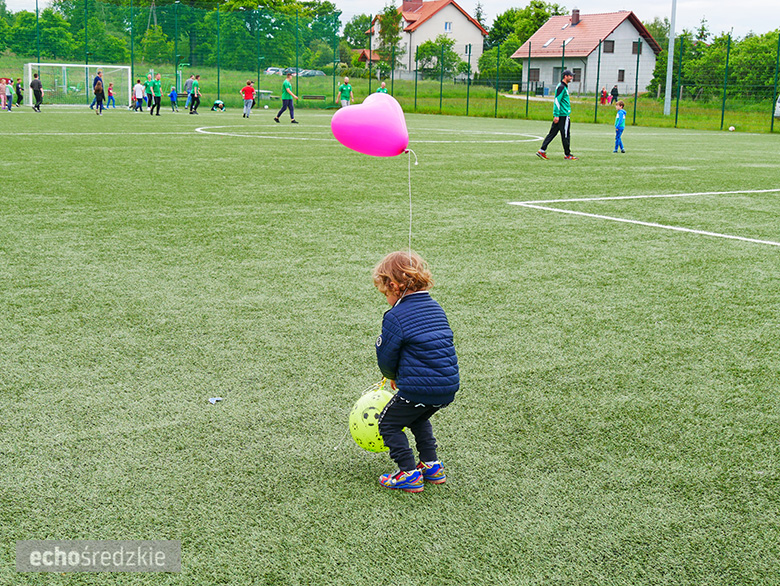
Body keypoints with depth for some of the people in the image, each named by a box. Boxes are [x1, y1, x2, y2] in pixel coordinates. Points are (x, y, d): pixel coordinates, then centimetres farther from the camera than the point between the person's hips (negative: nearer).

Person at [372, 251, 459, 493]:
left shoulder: (395, 317, -13)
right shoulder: (435, 307, 12)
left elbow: (386, 357, -8)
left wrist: (392, 376, 17)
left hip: (418, 390, -8)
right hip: (449, 386, 8)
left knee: (389, 424, 12)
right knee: (419, 419, 32)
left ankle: (409, 474, 11)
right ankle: (432, 466, 31)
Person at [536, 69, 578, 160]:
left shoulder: (564, 86, 18)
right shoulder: (561, 87, -13)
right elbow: (557, 101, -19)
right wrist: (556, 115, -23)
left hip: (559, 115, 10)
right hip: (563, 115, -10)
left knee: (552, 133, 8)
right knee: (565, 135, -2)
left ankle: (542, 151, 6)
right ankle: (567, 155, 5)